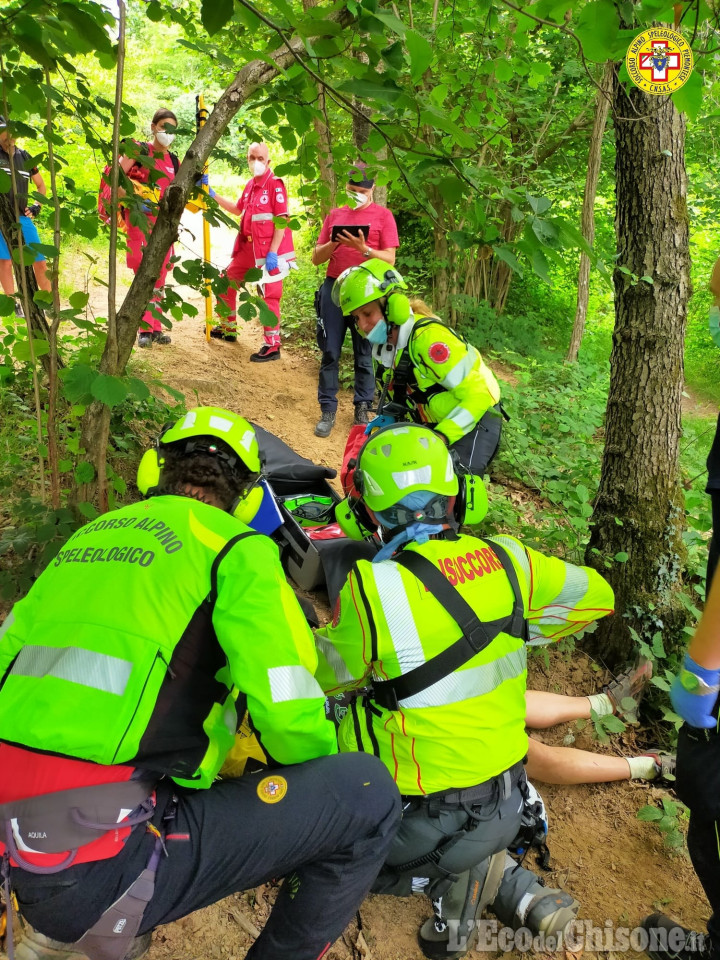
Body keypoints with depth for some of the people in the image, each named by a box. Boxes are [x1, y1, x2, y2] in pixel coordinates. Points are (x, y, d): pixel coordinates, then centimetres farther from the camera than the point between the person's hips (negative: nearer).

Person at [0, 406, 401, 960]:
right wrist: (319, 786, 11)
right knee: (368, 794, -3)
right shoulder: (234, 546, -4)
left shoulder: (88, 535, 16)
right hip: (104, 868, -7)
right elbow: (286, 709, -11)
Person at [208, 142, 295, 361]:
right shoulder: (250, 185, 13)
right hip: (248, 247, 9)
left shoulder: (275, 184, -11)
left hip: (269, 251, -9)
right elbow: (238, 209, 29)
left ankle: (272, 346, 2)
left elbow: (282, 220, -17)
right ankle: (228, 328, 36)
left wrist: (272, 253, -23)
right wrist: (214, 196, 21)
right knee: (226, 282, 18)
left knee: (269, 296, -5)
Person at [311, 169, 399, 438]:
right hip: (333, 288, 3)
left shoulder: (382, 215, 4)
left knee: (364, 354, 3)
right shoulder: (334, 215, 13)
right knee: (330, 353, 1)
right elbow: (316, 258, 10)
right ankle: (328, 410, 7)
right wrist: (334, 244, -9)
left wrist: (364, 249, -19)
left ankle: (362, 409, 11)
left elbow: (389, 260, -3)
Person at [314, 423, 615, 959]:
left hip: (427, 817, -5)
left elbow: (327, 673, -4)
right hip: (506, 805, 5)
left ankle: (448, 876, 2)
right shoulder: (506, 558, -9)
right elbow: (595, 596, 8)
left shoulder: (372, 588, -23)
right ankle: (510, 884, 12)